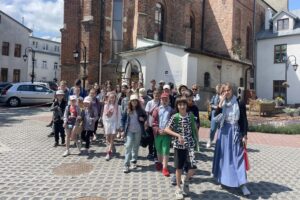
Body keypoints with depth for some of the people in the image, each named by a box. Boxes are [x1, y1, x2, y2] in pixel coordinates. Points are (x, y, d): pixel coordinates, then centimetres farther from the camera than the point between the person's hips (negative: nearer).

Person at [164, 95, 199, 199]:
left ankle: (185, 181, 22)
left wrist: (196, 142, 9)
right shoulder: (175, 117, -8)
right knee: (179, 168, 8)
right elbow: (166, 129, -12)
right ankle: (178, 188, 27)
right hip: (179, 145, -2)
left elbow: (194, 129, 10)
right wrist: (178, 135, -22)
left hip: (190, 145, 2)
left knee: (193, 167, -8)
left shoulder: (191, 115, 0)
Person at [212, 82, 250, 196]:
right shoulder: (221, 103, 2)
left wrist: (244, 135, -6)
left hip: (235, 131, -2)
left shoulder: (239, 103, -5)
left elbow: (244, 120, -3)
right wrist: (221, 102, -19)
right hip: (224, 132, 2)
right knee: (224, 156, 11)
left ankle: (242, 184, 3)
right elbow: (215, 116, -12)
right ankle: (223, 179, 27)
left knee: (238, 157, -2)